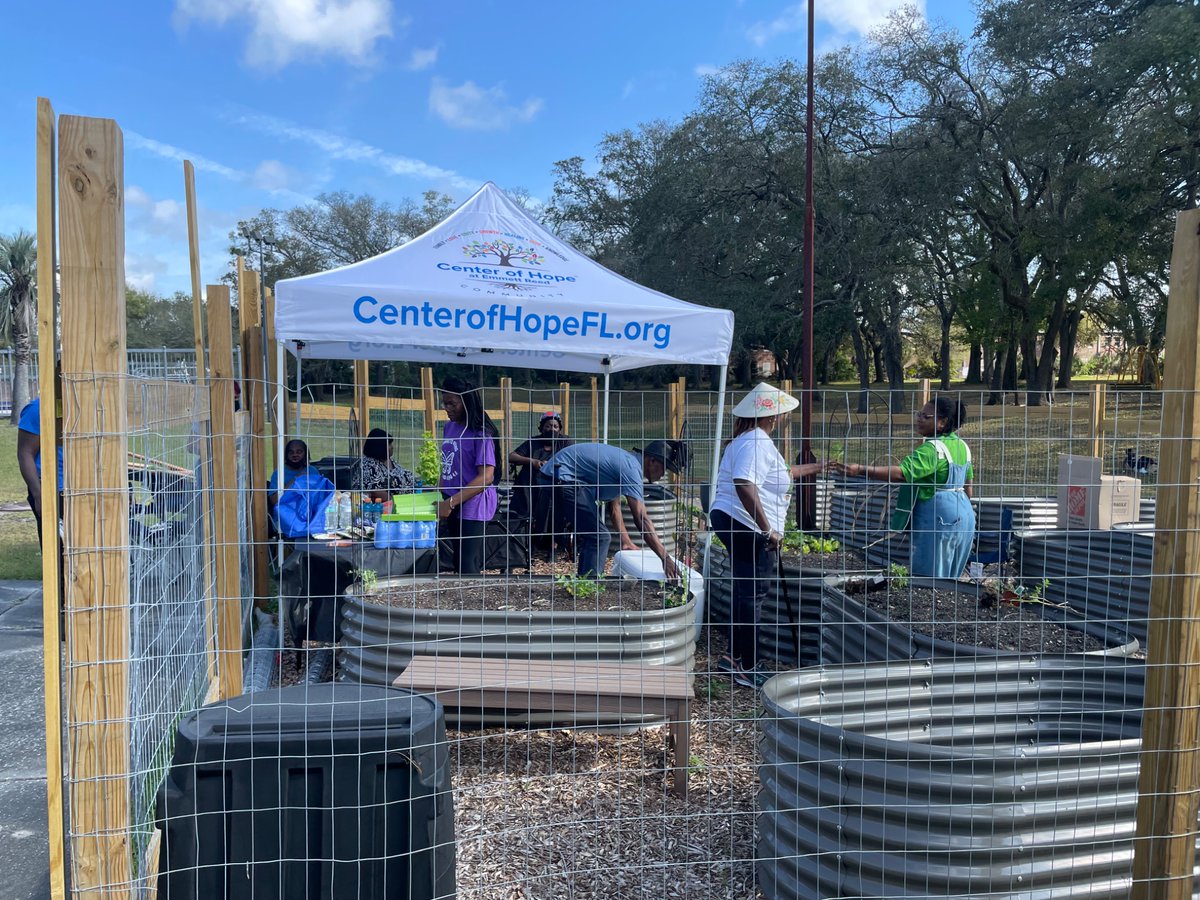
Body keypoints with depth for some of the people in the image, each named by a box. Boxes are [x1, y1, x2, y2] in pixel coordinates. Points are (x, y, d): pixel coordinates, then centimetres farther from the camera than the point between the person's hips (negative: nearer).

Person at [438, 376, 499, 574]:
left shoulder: (480, 433, -15)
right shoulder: (449, 427, 9)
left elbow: (486, 477, -21)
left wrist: (451, 502, -24)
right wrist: (444, 503, 8)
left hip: (473, 508, -8)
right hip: (453, 507, 8)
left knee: (468, 568, -10)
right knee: (459, 565, 15)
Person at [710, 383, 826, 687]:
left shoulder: (750, 440, 17)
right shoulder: (757, 442, -17)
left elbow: (779, 473, 31)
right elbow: (744, 485, -30)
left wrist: (817, 467, 39)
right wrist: (768, 529, -27)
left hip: (732, 522, 11)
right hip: (748, 527, -11)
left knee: (745, 592, 19)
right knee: (753, 595, -3)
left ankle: (734, 656, 28)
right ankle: (746, 669, 5)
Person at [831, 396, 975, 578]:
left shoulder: (932, 449, -20)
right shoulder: (962, 446, 11)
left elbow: (900, 473, -33)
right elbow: (968, 484, 20)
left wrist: (860, 470, -39)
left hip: (938, 518, -10)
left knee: (927, 575, -4)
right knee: (950, 577, 17)